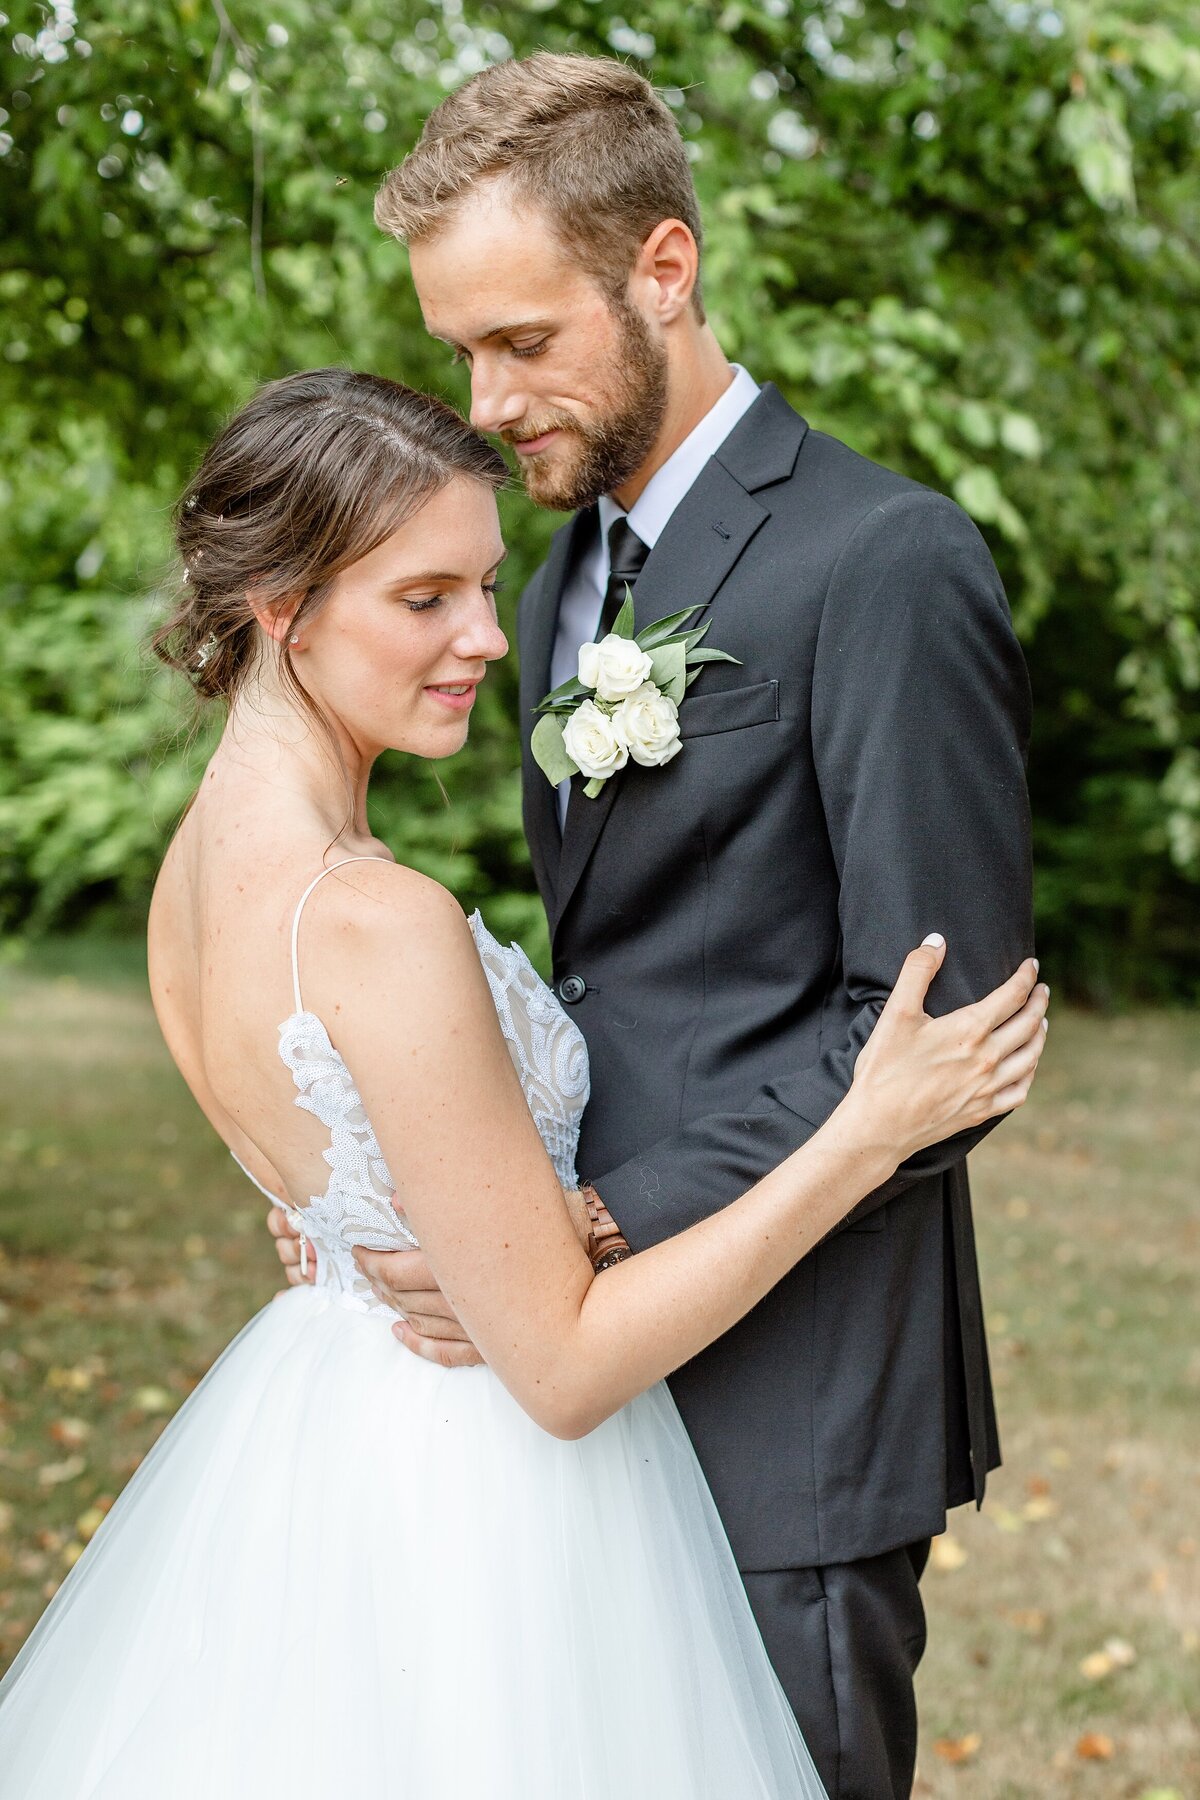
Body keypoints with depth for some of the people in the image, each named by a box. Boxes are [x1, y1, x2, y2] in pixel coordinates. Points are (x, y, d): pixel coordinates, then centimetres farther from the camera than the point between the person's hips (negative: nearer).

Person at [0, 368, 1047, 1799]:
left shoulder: (196, 867, -2)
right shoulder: (380, 925, -29)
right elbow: (563, 1365, -24)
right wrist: (871, 1132, -23)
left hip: (309, 1413, 9)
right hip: (465, 1503, -8)